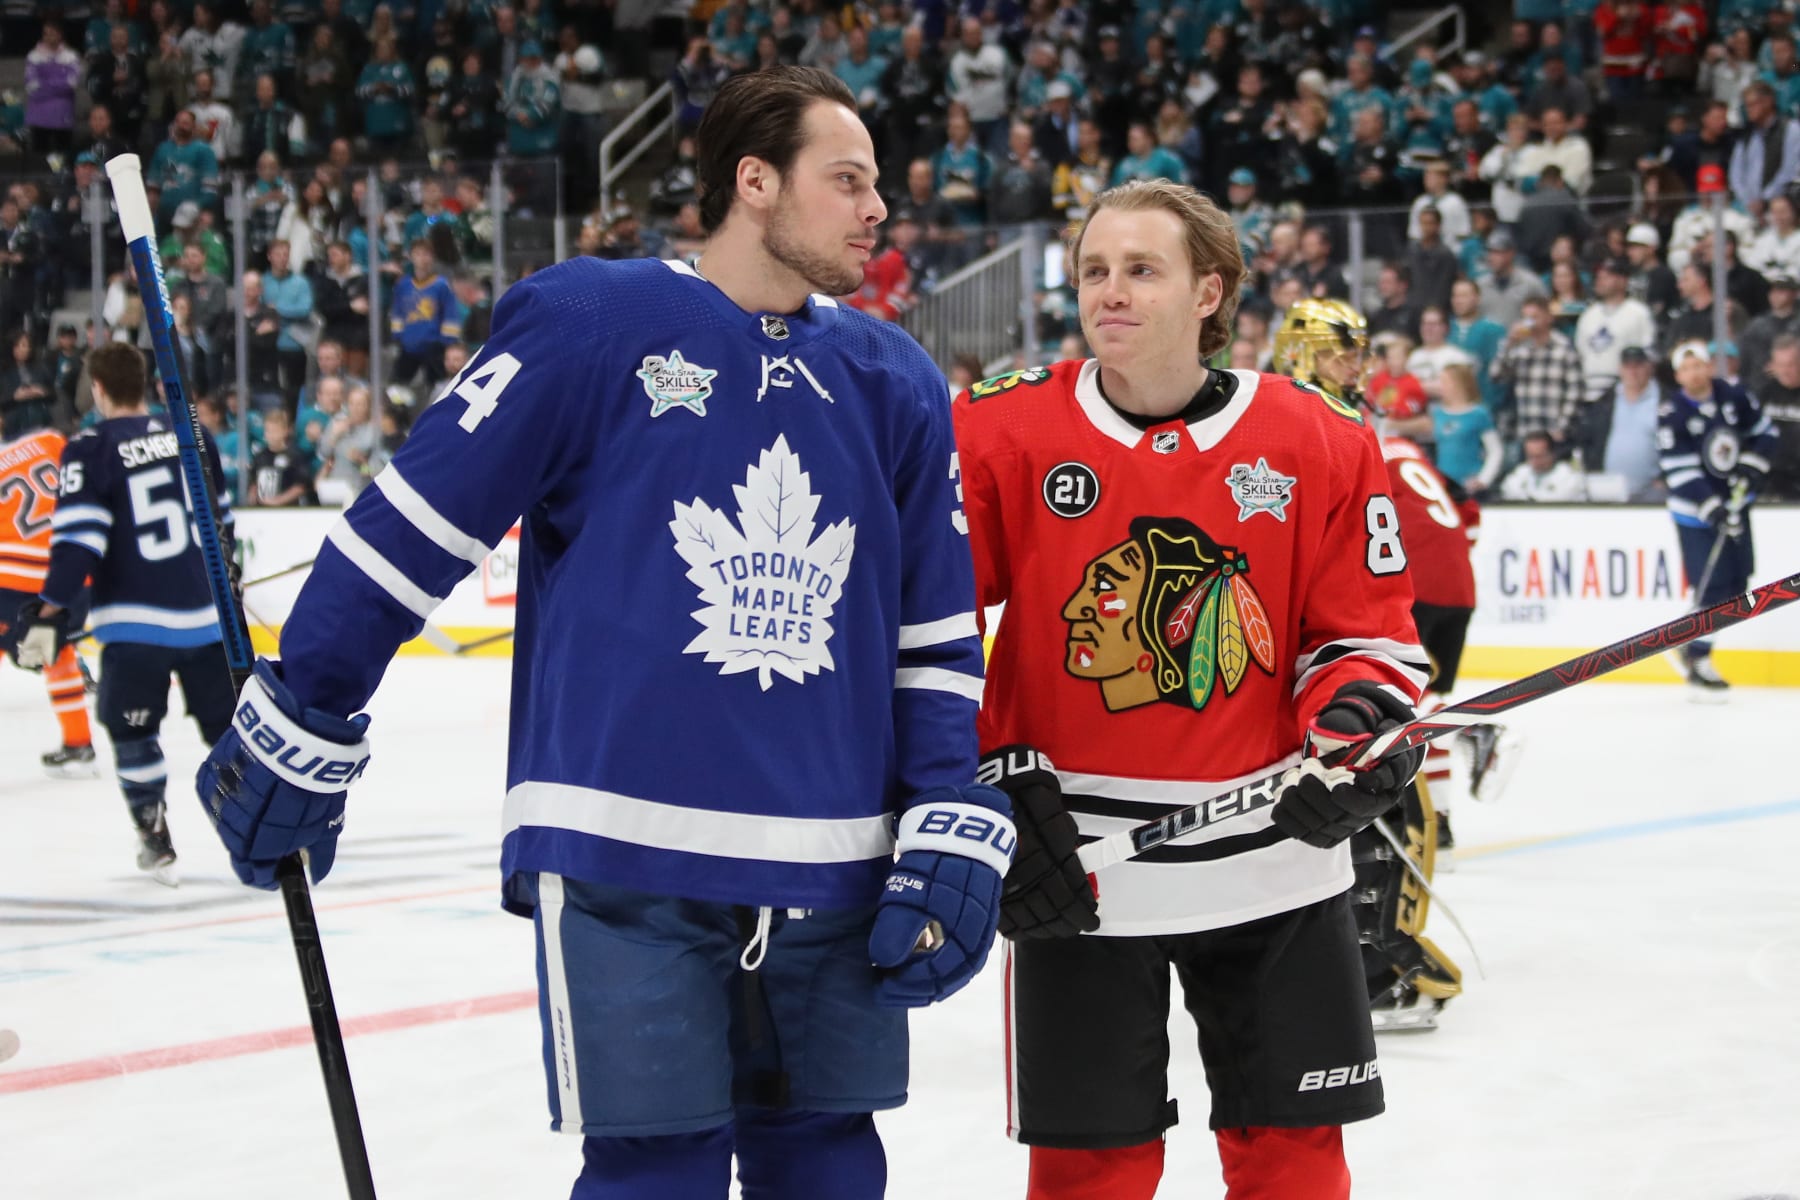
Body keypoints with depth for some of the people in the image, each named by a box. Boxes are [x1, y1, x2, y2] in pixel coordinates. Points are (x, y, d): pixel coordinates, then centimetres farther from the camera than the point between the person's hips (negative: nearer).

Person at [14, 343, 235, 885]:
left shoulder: (91, 450, -9)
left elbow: (79, 540, -17)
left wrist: (52, 612, -16)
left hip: (136, 622, -4)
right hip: (206, 614, 4)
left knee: (132, 729, 11)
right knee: (227, 718, 13)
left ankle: (156, 844, 9)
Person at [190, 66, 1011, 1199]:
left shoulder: (894, 381, 9)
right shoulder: (589, 323, -5)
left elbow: (938, 633, 12)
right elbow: (412, 524, -2)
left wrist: (955, 833, 2)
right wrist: (298, 733, 0)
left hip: (833, 881, 4)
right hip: (622, 866, -4)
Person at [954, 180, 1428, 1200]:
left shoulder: (1322, 442, -1)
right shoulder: (999, 435, -5)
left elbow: (1366, 627, 7)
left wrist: (1357, 726, -13)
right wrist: (997, 782, -7)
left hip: (1270, 855, 2)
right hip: (1073, 865, -1)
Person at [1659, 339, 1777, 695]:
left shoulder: (1734, 397, -3)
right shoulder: (1671, 415, -17)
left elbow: (1764, 431, 11)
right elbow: (1679, 472, -21)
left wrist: (1752, 465, -7)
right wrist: (1712, 508, -28)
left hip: (1735, 502, 6)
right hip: (1695, 510, -6)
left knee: (1738, 581, 8)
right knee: (1713, 584, -13)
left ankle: (1695, 642, 23)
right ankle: (1697, 659, -5)